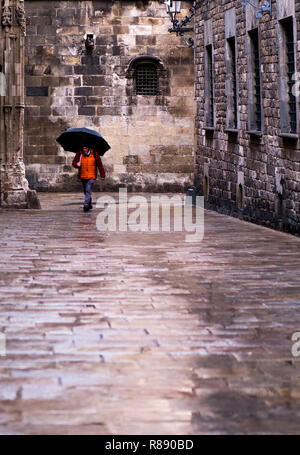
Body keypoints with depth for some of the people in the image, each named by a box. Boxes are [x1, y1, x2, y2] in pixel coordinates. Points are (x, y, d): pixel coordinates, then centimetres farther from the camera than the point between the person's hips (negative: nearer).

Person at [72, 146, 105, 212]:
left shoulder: (94, 153, -7)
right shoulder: (79, 153, -2)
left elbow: (99, 164, -1)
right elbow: (74, 162, 4)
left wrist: (102, 175, 1)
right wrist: (77, 164, -22)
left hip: (91, 177, -4)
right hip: (83, 176, 4)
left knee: (88, 191, -18)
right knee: (85, 191, 15)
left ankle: (86, 205, -21)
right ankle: (90, 205, 32)